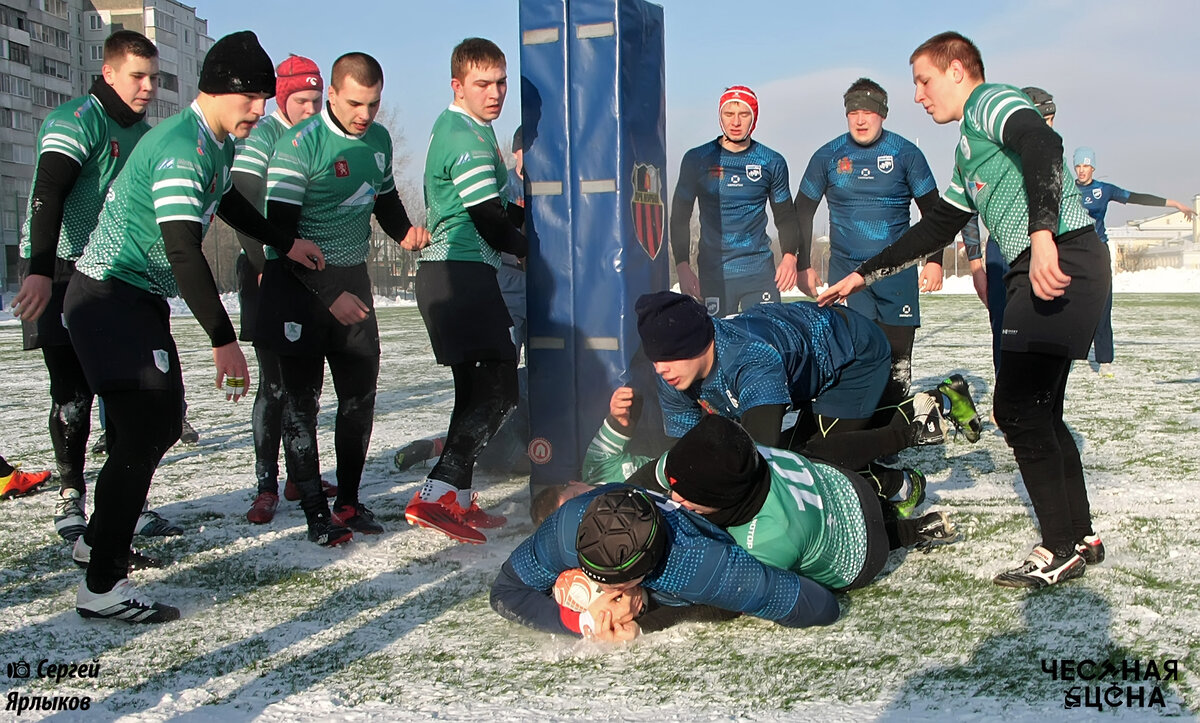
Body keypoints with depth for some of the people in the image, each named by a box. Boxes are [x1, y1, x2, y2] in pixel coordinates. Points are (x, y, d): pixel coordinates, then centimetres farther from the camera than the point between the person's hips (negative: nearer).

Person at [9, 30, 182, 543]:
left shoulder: (144, 134, 13)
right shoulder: (76, 120, -12)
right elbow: (47, 196, -24)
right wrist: (41, 271, -34)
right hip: (60, 276, -7)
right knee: (74, 393, -4)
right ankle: (70, 501, 12)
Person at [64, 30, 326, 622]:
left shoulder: (217, 144, 10)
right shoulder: (182, 149, -22)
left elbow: (226, 202, 32)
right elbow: (182, 247, -32)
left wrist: (285, 244, 33)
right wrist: (223, 340, -34)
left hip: (141, 300, 10)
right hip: (109, 298, -10)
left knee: (163, 421, 17)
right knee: (143, 430, -15)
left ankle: (99, 539, 35)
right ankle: (102, 586, -11)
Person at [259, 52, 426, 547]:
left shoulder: (379, 140, 7)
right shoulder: (299, 145, -15)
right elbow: (280, 232, -18)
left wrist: (405, 233, 2)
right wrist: (328, 296, -21)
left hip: (353, 280, 7)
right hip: (299, 284, -6)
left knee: (361, 394, 8)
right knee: (301, 399, -2)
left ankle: (349, 502, 21)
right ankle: (316, 513, 6)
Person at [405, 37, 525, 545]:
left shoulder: (454, 127, 21)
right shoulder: (468, 138, -13)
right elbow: (490, 223, -14)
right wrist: (530, 250, 4)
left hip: (451, 275, 11)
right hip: (462, 274, -11)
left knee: (477, 388, 14)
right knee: (499, 389, -13)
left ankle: (459, 500, 19)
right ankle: (435, 496, -16)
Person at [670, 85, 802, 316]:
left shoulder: (772, 163, 7)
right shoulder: (697, 160, 3)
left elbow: (785, 216, 15)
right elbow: (680, 217, 7)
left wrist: (789, 256, -3)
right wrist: (682, 267, -4)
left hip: (760, 270, 1)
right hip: (714, 272, -1)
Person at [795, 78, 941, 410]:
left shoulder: (905, 153, 0)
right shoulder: (827, 156, 2)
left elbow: (932, 209, 6)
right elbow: (802, 211, 10)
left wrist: (934, 260, -3)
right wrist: (803, 265, 4)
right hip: (845, 268, 0)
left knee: (898, 350, 1)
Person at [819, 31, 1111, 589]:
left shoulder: (990, 103, -3)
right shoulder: (968, 151, 27)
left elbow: (1043, 145, -24)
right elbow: (935, 229, 32)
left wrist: (1041, 234, -38)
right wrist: (861, 275, 30)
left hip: (1064, 260, -10)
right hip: (1036, 272, 10)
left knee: (1019, 406, -9)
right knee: (1038, 409, 13)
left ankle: (1061, 549, 0)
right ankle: (1081, 538, 22)